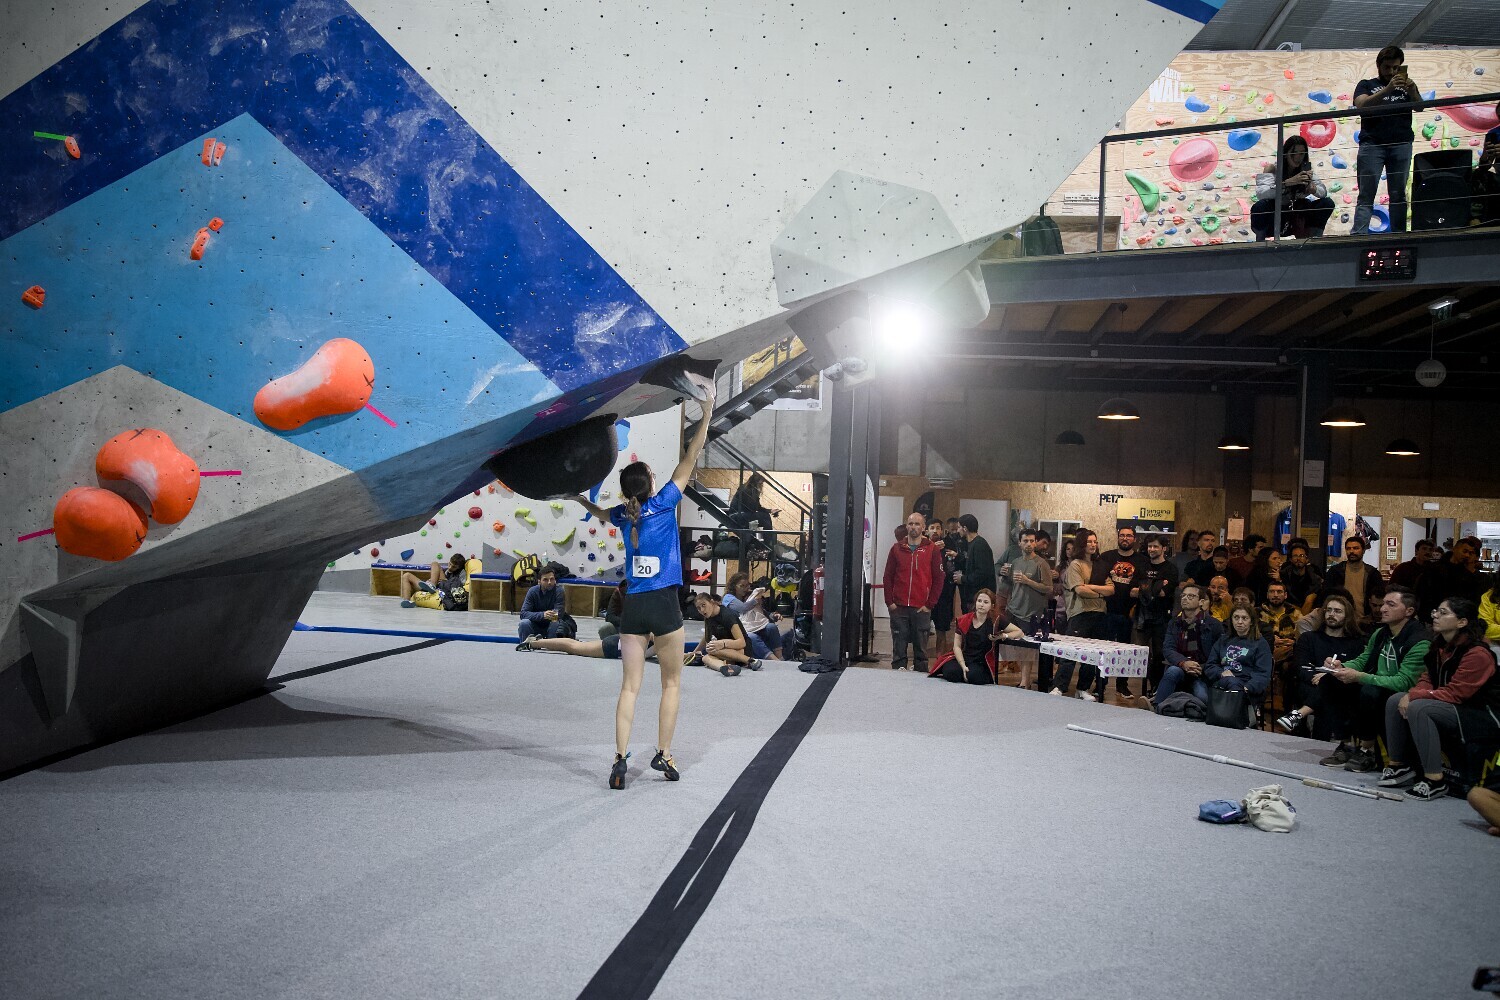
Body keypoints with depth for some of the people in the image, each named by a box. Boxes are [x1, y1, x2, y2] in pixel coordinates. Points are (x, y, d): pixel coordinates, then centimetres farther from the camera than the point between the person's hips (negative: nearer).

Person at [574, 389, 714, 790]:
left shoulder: (624, 514, 7)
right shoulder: (663, 503, -5)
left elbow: (601, 513, 32)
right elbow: (690, 459, -4)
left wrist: (579, 498, 52)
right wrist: (706, 414, 0)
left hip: (633, 608, 4)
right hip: (664, 605, -4)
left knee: (629, 687, 5)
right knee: (672, 684, 12)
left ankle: (620, 758, -4)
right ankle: (663, 754, 11)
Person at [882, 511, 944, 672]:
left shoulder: (932, 550, 2)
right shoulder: (897, 549, 8)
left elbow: (938, 579, 1)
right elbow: (888, 577, 8)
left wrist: (929, 604, -4)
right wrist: (890, 602, 0)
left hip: (921, 609, -1)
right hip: (898, 608, 1)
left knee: (921, 647, 3)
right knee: (899, 648, 4)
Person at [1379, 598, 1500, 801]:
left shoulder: (1478, 654, -22)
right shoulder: (1440, 646, 5)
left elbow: (1455, 693, -24)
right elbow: (1428, 678, 9)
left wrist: (1415, 696, -22)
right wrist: (1412, 694, -13)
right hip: (1455, 709, 9)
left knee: (1418, 708, -30)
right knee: (1394, 702, -5)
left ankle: (1435, 781, -25)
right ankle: (1399, 766, 3)